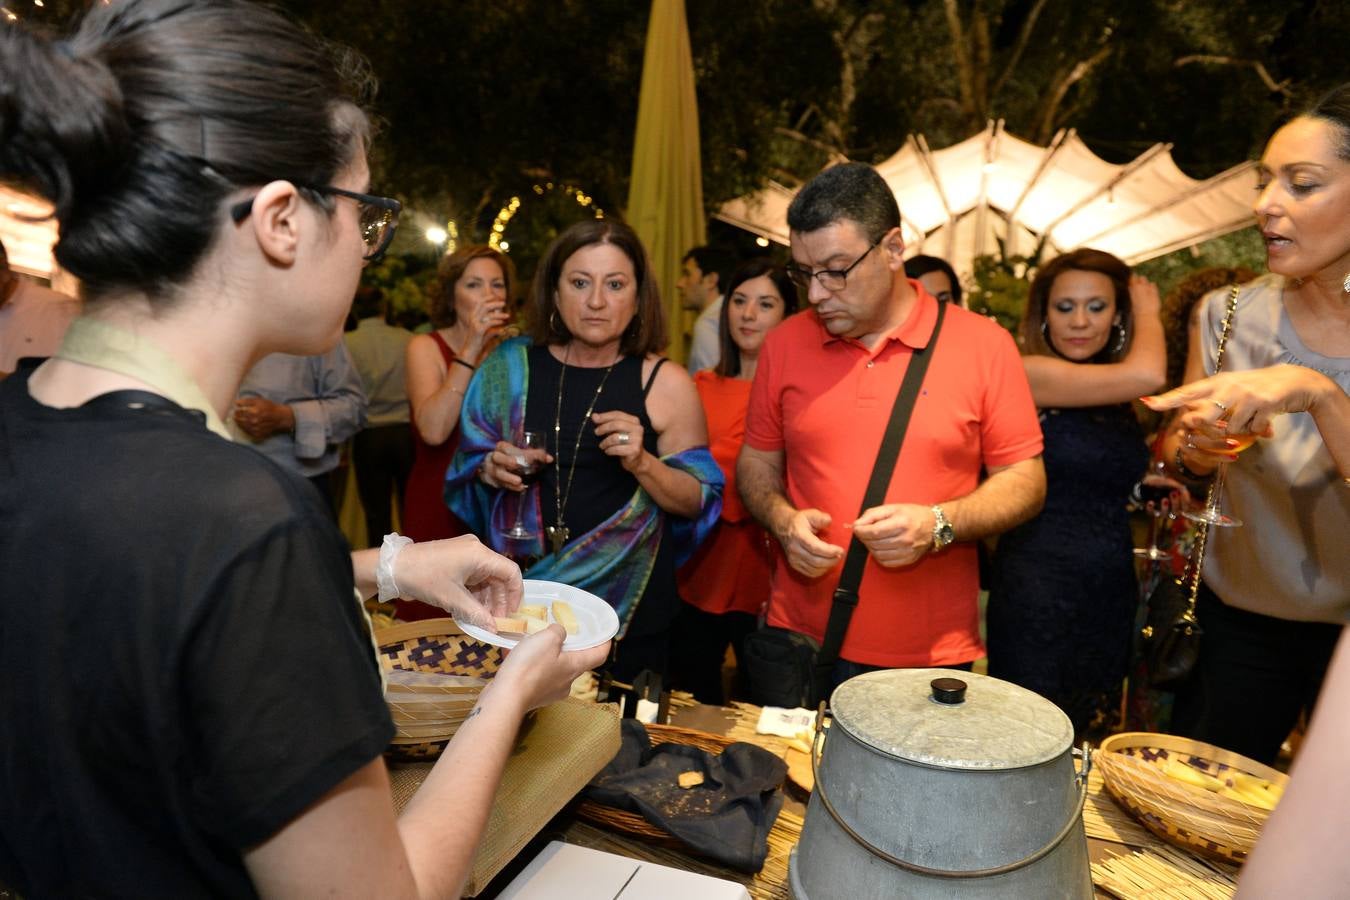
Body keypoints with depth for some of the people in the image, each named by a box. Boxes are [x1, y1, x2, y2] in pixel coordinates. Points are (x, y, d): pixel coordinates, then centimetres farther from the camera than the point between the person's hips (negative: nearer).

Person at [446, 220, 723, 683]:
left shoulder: (666, 383, -8)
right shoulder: (510, 367, -2)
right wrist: (488, 469, -12)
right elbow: (464, 468, 9)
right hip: (520, 597, 2)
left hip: (630, 611, -1)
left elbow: (696, 502, -5)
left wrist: (643, 464, -21)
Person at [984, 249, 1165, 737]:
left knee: (1086, 743, 19)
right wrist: (1149, 310, -5)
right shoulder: (1029, 372, -12)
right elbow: (1146, 373, -21)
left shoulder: (1117, 404, 10)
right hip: (1040, 592, -7)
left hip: (1111, 594, 7)